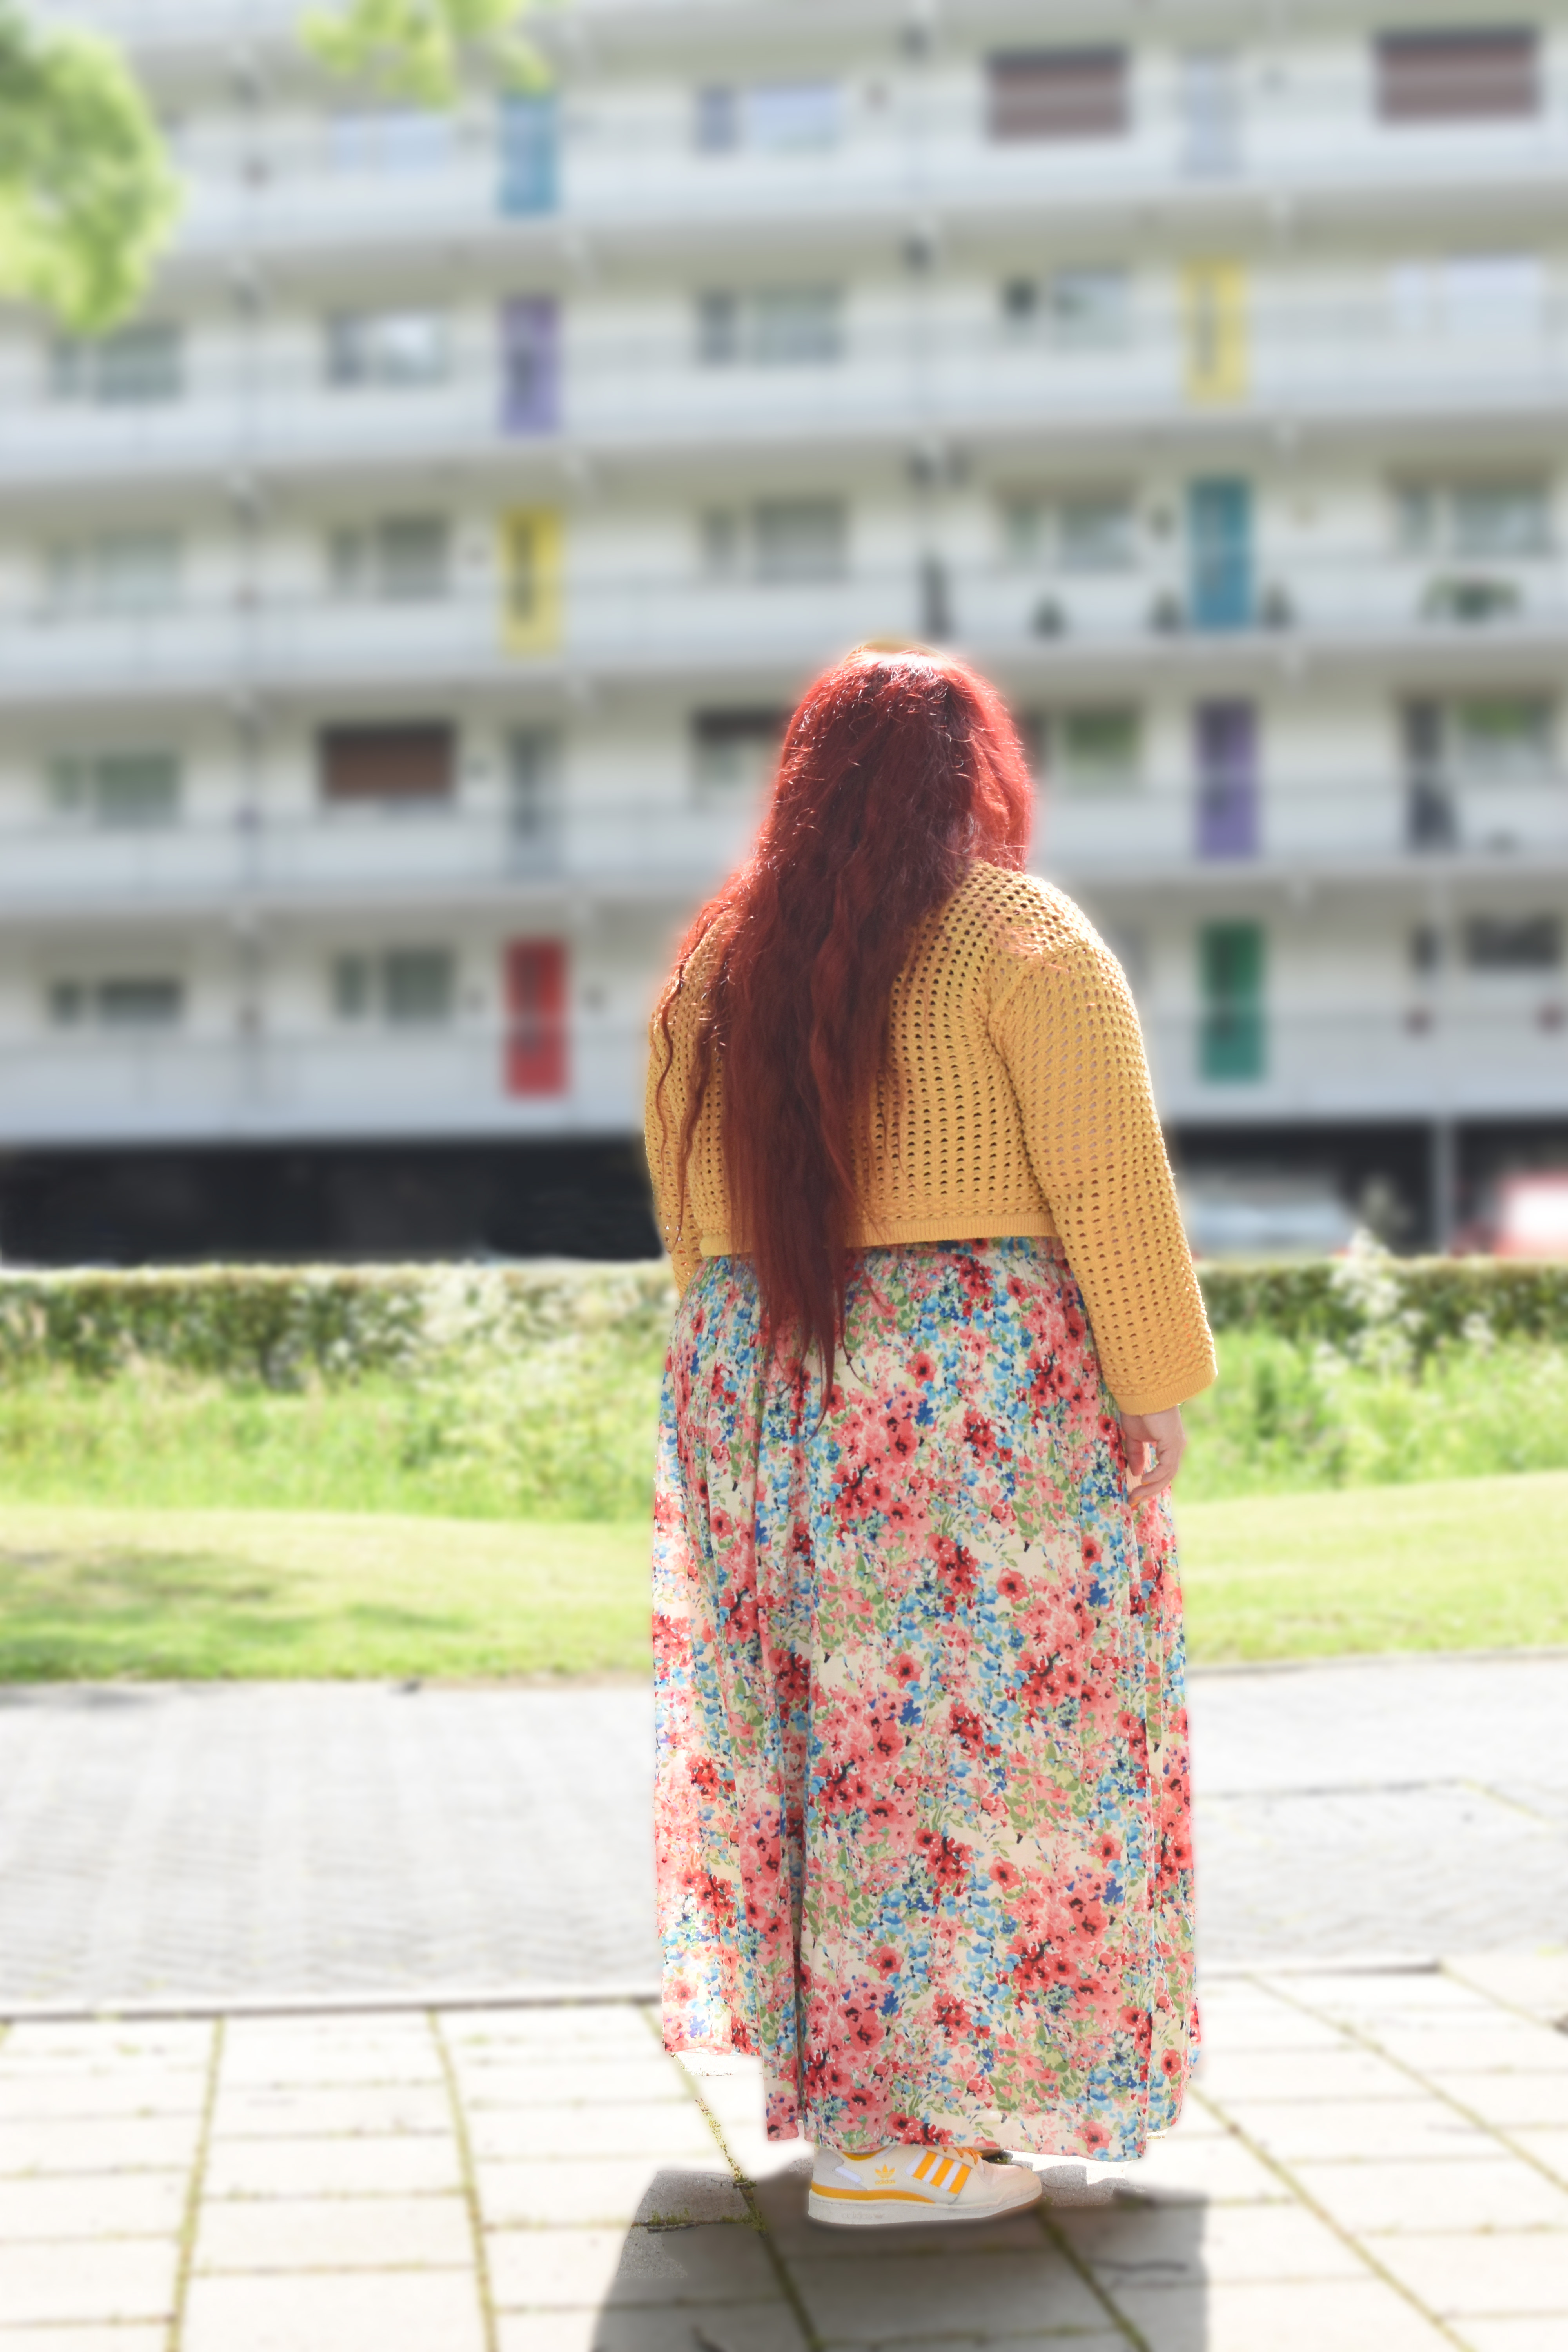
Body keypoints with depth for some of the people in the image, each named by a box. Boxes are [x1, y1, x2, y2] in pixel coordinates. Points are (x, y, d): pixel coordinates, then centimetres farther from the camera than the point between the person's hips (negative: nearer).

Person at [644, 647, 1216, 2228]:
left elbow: (687, 1220, 14)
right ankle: (894, 2133, 1)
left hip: (758, 1392, 6)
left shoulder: (711, 968, 10)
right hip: (980, 1397, -6)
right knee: (970, 1735, 0)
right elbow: (1115, 1198, -12)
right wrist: (1157, 1389, -3)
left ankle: (823, 2052, 23)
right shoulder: (1024, 941, -7)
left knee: (816, 1718, 16)